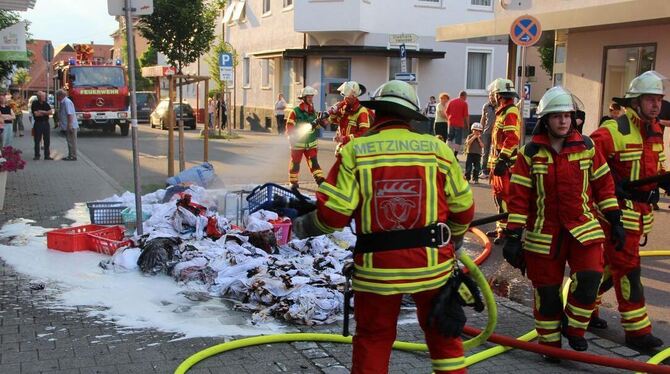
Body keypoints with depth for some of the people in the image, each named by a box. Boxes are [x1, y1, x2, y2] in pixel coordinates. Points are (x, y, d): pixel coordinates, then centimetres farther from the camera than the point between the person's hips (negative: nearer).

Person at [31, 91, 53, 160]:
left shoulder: (46, 104, 9)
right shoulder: (35, 104, -3)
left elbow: (51, 112, -3)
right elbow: (36, 114, -13)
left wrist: (42, 111, -11)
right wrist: (46, 113, -3)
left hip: (46, 123, 4)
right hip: (38, 124, -4)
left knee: (47, 140, 4)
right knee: (37, 141, 0)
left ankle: (47, 155, 10)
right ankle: (37, 155, 8)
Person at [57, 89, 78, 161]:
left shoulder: (67, 102, -17)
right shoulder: (63, 102, 14)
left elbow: (70, 114, -23)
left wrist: (70, 125, -26)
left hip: (70, 126, -10)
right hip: (67, 126, 10)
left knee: (71, 141, -5)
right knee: (70, 141, 15)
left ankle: (73, 156, -1)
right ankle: (70, 156, 22)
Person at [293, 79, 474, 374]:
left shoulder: (355, 151, -6)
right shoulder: (437, 148, 0)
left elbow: (332, 213, -10)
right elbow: (462, 207, 6)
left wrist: (305, 227, 10)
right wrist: (453, 239, 25)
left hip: (377, 267, -1)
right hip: (432, 262, 2)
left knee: (372, 341, 15)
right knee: (443, 334, 21)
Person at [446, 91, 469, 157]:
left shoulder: (451, 102, 8)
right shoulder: (464, 103, -5)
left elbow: (447, 112, 11)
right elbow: (466, 115, -8)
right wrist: (467, 124, 2)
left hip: (451, 123, 4)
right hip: (459, 124, -4)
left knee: (449, 138, 15)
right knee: (458, 141, 1)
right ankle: (455, 156, -2)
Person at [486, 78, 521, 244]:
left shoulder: (510, 112, -14)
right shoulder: (503, 112, 19)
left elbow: (511, 139, -23)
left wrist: (502, 160, -25)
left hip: (506, 163, -11)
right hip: (499, 161, 11)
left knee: (504, 196, -12)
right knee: (498, 195, 16)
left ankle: (506, 230, -11)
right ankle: (501, 227, 25)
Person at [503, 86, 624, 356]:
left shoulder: (586, 147, 1)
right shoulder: (530, 153, -6)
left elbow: (603, 183, 9)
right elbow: (518, 196, -7)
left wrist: (615, 220, 7)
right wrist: (513, 236, -10)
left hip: (583, 227, 1)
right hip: (544, 233, -1)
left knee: (589, 278, -16)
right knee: (546, 291, 6)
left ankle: (574, 327, 11)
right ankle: (550, 342, 27)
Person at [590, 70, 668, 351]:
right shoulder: (614, 130, -17)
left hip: (643, 211, 9)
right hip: (620, 210, -8)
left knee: (611, 263, 17)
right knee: (628, 268, -2)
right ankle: (637, 330, 5)